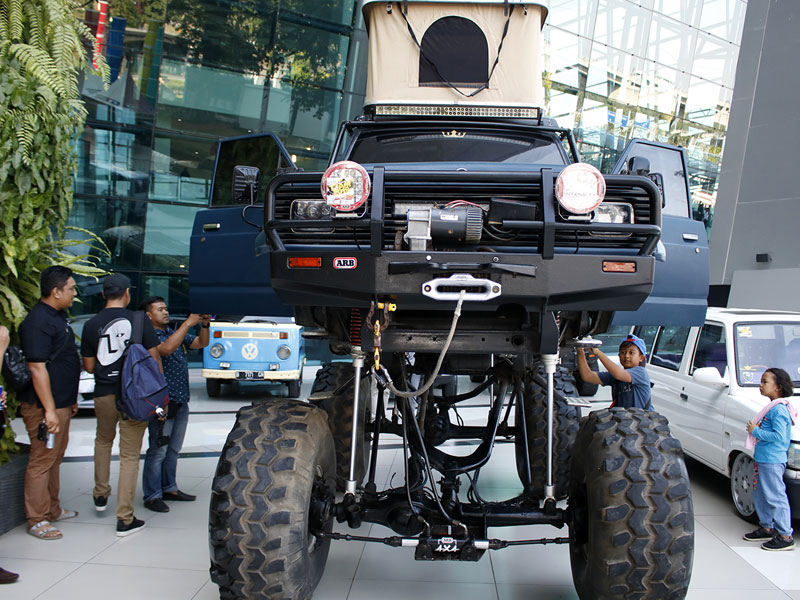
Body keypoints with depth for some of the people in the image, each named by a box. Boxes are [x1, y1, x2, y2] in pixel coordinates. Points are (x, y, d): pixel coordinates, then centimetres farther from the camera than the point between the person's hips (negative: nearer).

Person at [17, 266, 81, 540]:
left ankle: (52, 509, 29)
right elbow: (37, 368, -23)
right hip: (44, 406, -10)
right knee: (42, 461, -2)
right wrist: (49, 410, -25)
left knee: (55, 457, 18)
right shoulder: (37, 322, -19)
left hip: (61, 403, 10)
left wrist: (71, 400, 24)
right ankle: (37, 520, 8)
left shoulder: (57, 316, 13)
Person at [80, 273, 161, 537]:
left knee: (103, 440, 30)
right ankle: (125, 519, 5)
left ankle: (101, 495, 35)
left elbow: (89, 366, 4)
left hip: (104, 394, 2)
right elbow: (154, 359, -5)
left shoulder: (91, 325, -1)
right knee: (130, 455, 4)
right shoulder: (139, 320, -6)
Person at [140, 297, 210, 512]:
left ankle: (169, 488, 27)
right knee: (158, 450, -2)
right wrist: (188, 323, -26)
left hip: (181, 401, 8)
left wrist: (204, 325, -7)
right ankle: (152, 496, 6)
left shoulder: (176, 333, 14)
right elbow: (166, 349, -29)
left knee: (173, 449, 16)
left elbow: (201, 343, 12)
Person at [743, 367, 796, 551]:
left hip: (773, 461, -11)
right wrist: (756, 430, 10)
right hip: (763, 460, 11)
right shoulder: (772, 407, 13)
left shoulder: (779, 409, -17)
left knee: (775, 497, -6)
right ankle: (767, 528, 30)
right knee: (760, 495, 18)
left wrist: (756, 431, -17)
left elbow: (778, 436, -24)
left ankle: (785, 536, 1)